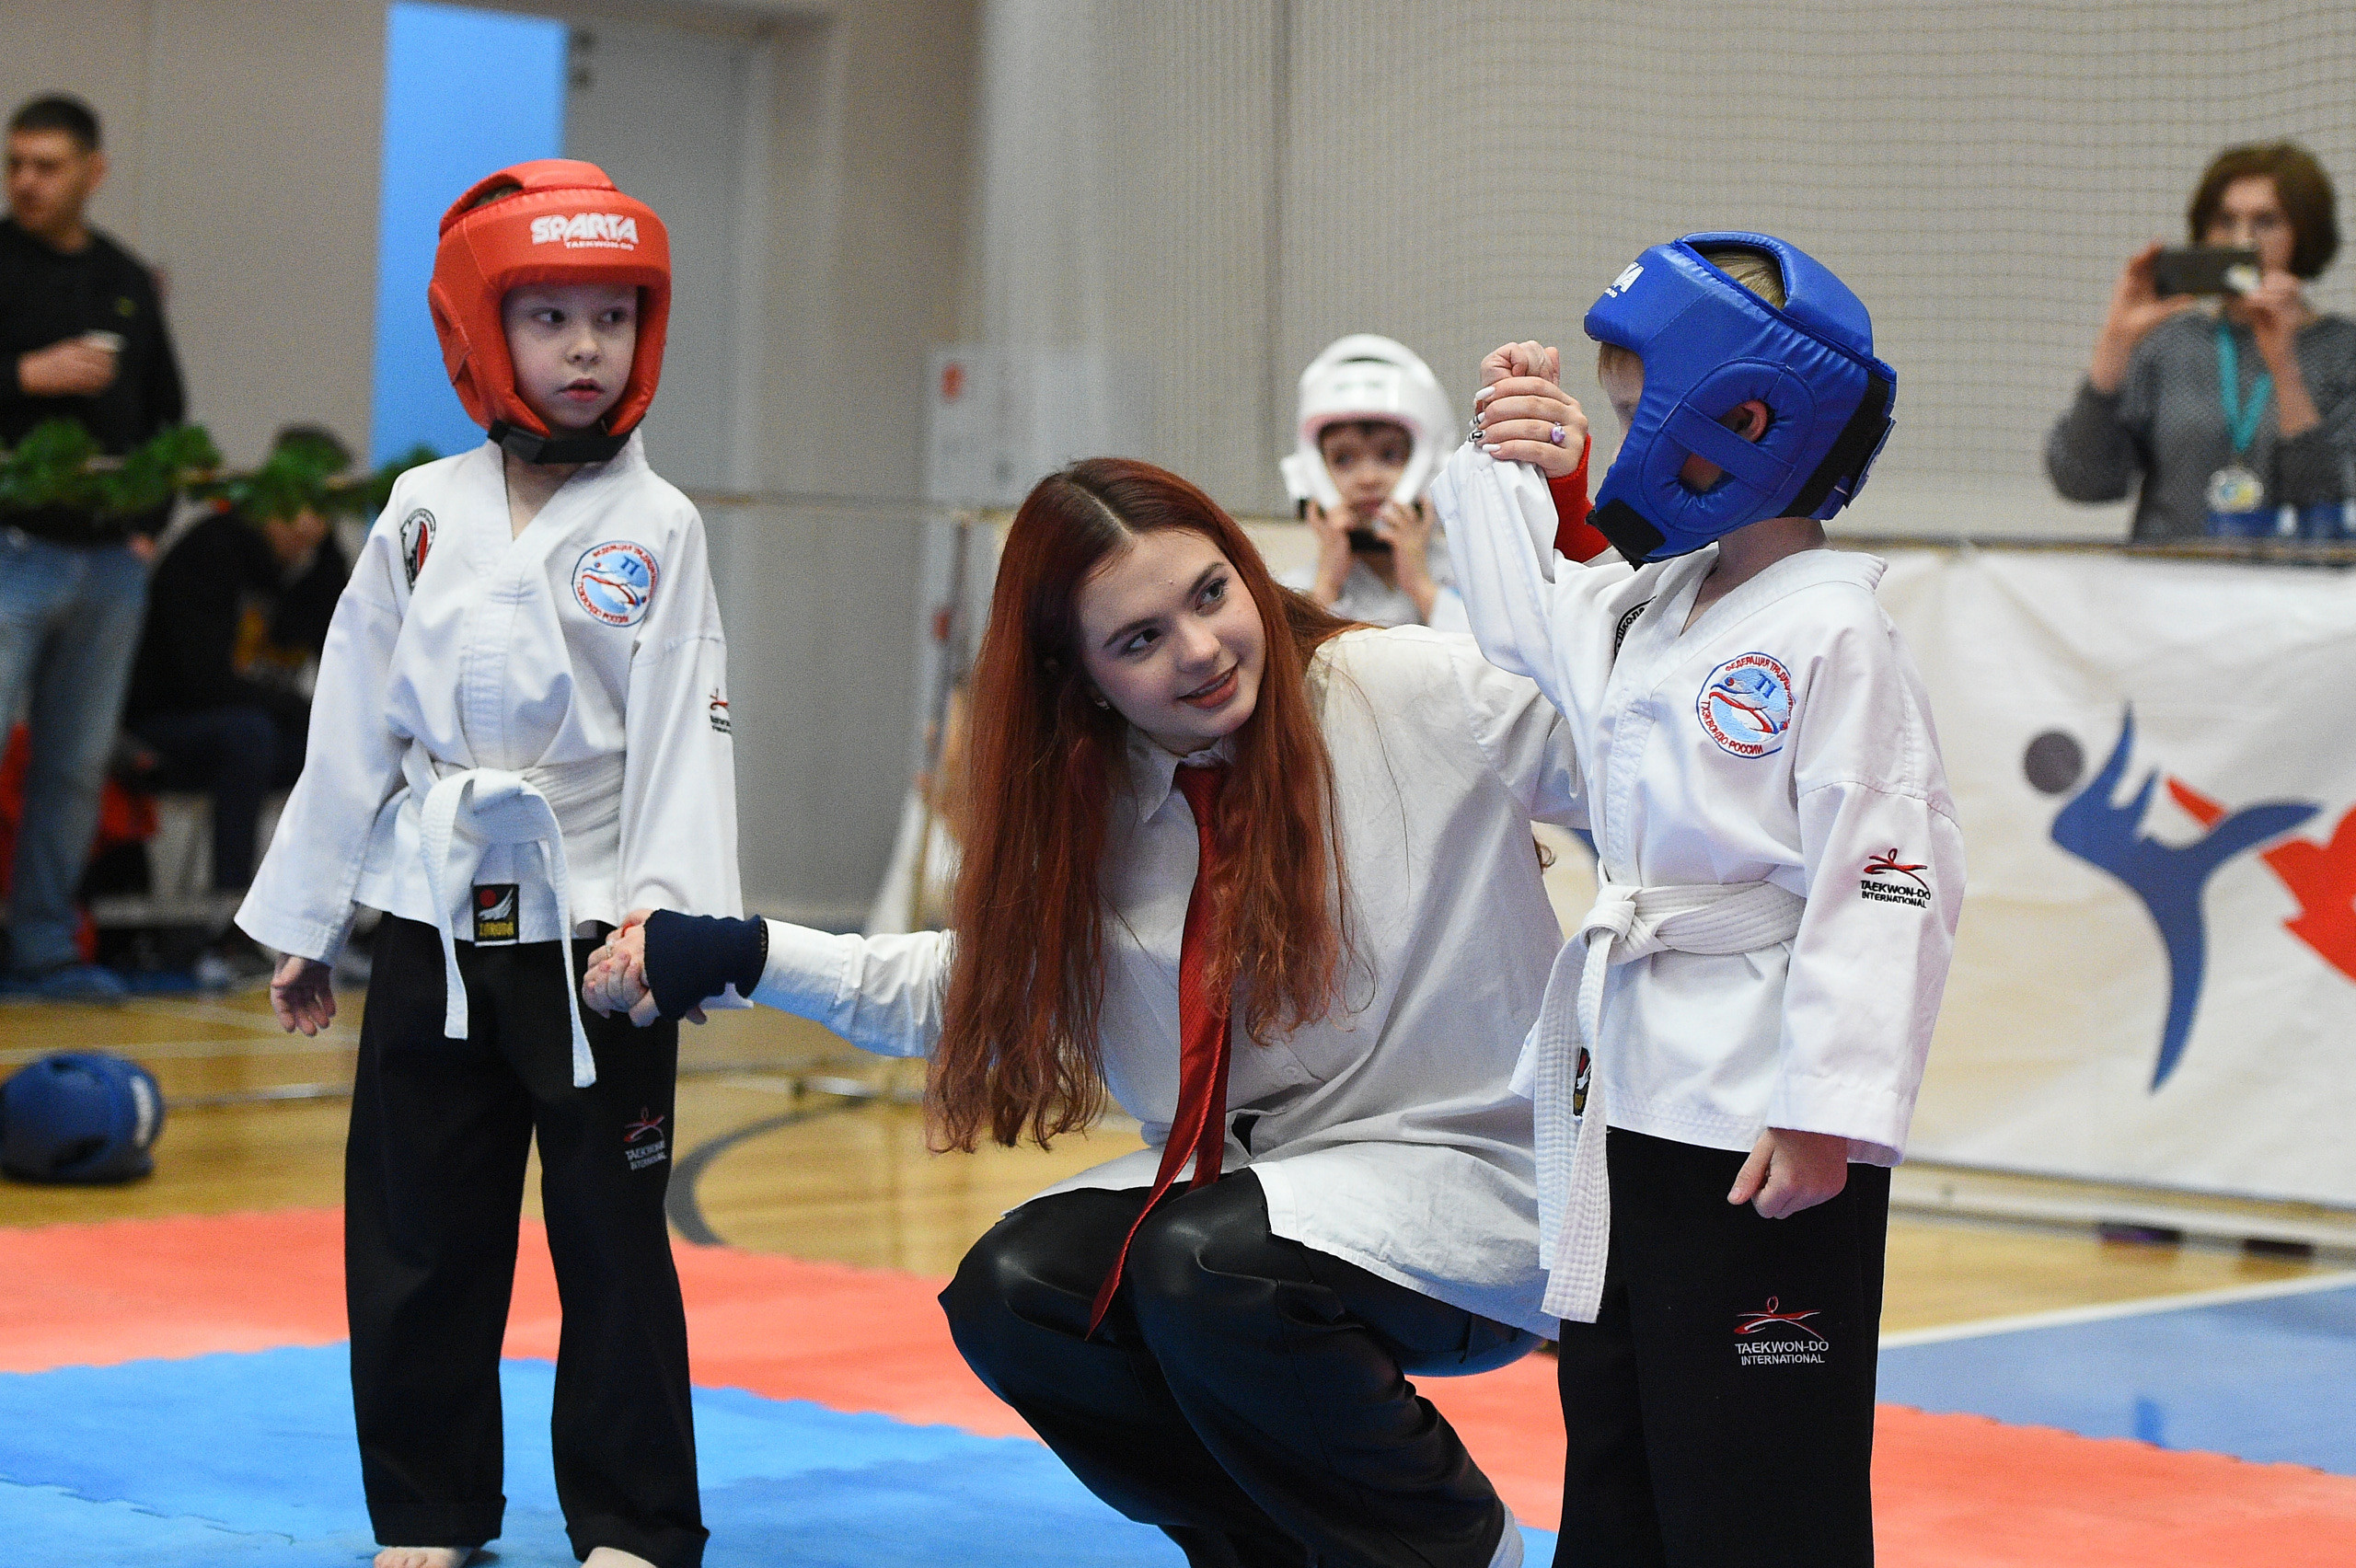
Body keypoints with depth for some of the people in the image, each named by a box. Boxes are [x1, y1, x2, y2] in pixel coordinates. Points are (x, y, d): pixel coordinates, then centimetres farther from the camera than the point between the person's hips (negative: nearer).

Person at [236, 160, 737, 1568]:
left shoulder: (655, 527, -3)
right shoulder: (425, 512, 6)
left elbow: (684, 733, -9)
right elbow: (358, 720, 10)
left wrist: (664, 913, -21)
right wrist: (307, 923, 11)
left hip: (590, 926, -3)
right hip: (435, 922, 3)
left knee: (613, 1234, 2)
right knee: (415, 1232, 8)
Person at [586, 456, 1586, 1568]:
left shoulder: (1424, 691, -14)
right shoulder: (1093, 810, 3)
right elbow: (974, 988, 17)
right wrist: (734, 955, 10)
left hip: (1467, 1174, -6)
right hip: (1261, 1177, 7)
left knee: (1204, 1263, -30)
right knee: (1010, 1296, -11)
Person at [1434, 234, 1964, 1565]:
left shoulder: (1832, 634, -15)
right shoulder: (1647, 606, 10)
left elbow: (1883, 883, -20)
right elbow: (1525, 623, 30)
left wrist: (1828, 1116, -24)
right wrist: (1510, 467, 18)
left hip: (1763, 1126, -9)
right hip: (1632, 1097, 9)